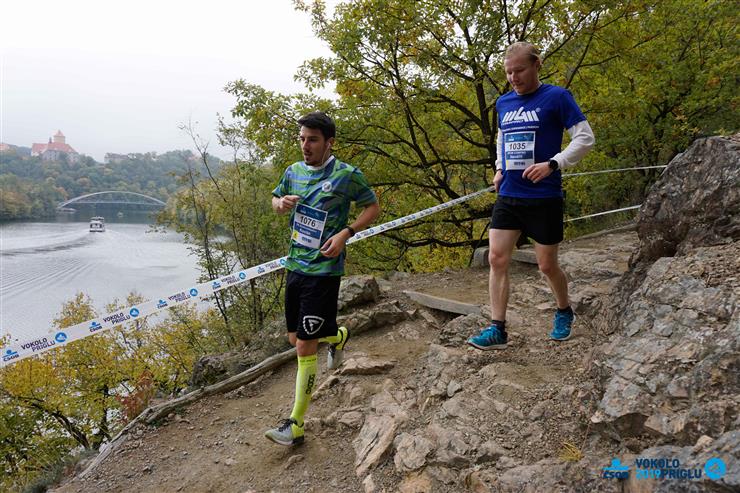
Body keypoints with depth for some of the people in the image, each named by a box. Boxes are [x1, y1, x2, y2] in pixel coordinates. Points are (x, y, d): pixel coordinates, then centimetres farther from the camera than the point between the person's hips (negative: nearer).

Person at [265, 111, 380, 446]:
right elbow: (276, 199, 23)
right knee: (295, 337, 17)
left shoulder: (347, 175, -9)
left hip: (324, 270, -6)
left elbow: (372, 208, 0)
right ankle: (338, 336, 49)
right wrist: (281, 203, -3)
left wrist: (346, 233, -15)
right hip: (295, 265, 7)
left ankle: (296, 425, 3)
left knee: (305, 346, -7)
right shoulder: (294, 171, 7)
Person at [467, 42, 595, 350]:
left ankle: (564, 313, 34)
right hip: (508, 196, 5)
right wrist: (499, 168, 11)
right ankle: (497, 329, 1)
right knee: (496, 260, -4)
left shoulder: (556, 97, -6)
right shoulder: (503, 103, 10)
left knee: (547, 265, 6)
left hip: (544, 198, -5)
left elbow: (585, 138, -7)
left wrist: (552, 164, -19)